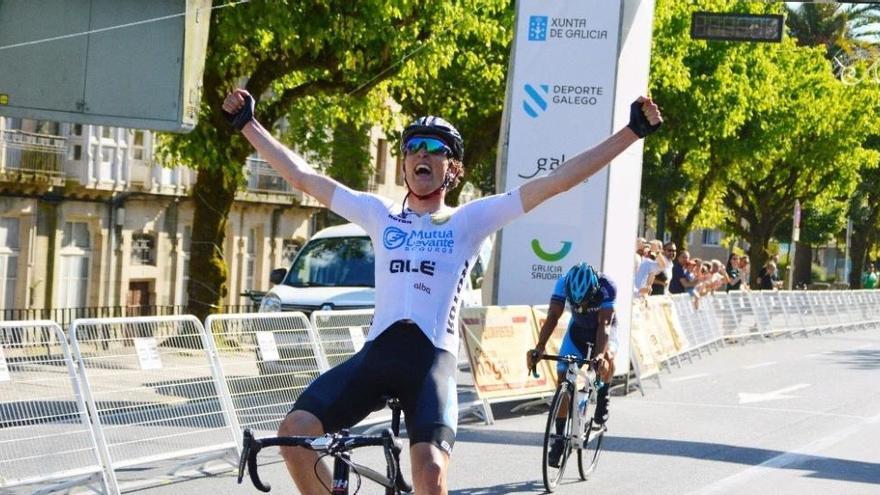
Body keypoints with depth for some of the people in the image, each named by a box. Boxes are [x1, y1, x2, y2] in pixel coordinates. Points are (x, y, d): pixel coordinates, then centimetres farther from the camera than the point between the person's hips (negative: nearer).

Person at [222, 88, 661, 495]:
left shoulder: (469, 220, 10)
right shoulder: (380, 214, 18)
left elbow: (558, 181, 5)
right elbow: (302, 176, 22)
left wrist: (632, 132, -1)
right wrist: (247, 124, 23)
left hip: (432, 359, -3)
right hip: (376, 353, 3)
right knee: (294, 429, -15)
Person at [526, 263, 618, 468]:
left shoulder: (607, 287, -35)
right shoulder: (564, 284, -30)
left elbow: (604, 324, -41)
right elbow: (553, 316, -36)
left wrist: (599, 355, -56)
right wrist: (539, 347, -50)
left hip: (604, 330, -2)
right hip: (578, 329, 2)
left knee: (607, 356, -36)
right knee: (564, 379, -9)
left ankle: (602, 401, -9)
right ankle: (559, 439, 2)